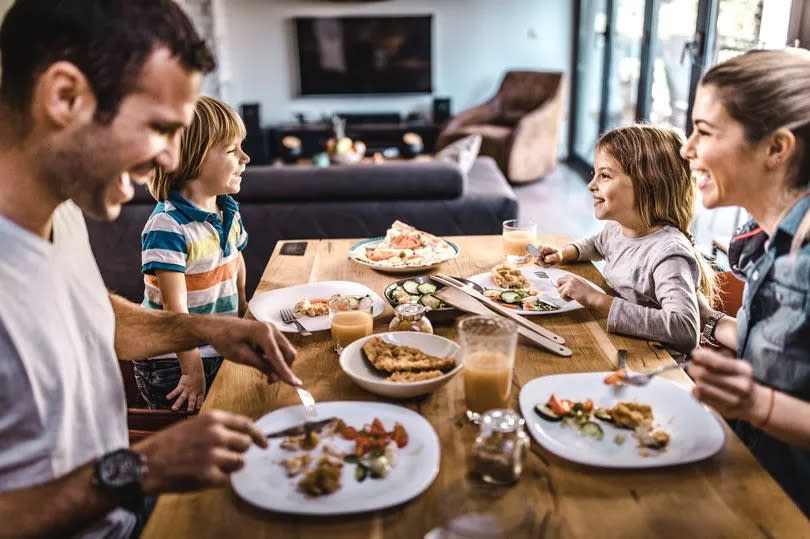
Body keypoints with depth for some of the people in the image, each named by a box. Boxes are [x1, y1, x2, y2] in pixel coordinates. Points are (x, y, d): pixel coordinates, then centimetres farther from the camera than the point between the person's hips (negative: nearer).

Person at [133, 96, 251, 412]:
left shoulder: (229, 212, 3)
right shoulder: (167, 225, -21)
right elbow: (175, 308, -23)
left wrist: (243, 308, 15)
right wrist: (193, 371, -23)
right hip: (172, 365, -7)